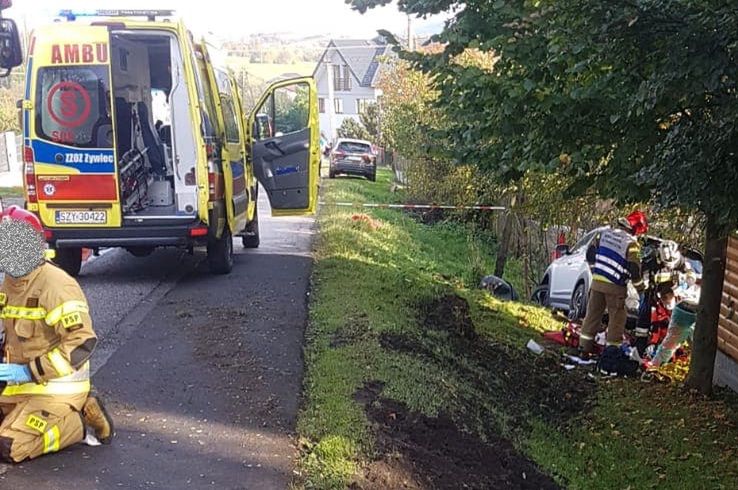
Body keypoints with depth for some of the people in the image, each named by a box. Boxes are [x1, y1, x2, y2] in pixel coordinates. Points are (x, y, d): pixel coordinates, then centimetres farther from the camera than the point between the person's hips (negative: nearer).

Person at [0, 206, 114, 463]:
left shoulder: (55, 285, -20)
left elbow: (83, 341, -27)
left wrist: (29, 372, -24)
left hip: (56, 388, -9)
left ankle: (80, 422, 1)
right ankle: (65, 417, 15)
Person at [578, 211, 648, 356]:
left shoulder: (605, 233, 6)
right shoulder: (631, 242, -12)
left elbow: (590, 254, 10)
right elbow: (634, 269, -13)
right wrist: (640, 287, 1)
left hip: (597, 281, 6)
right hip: (615, 286, -6)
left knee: (593, 313, 13)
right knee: (617, 318, 8)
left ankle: (585, 346, 18)